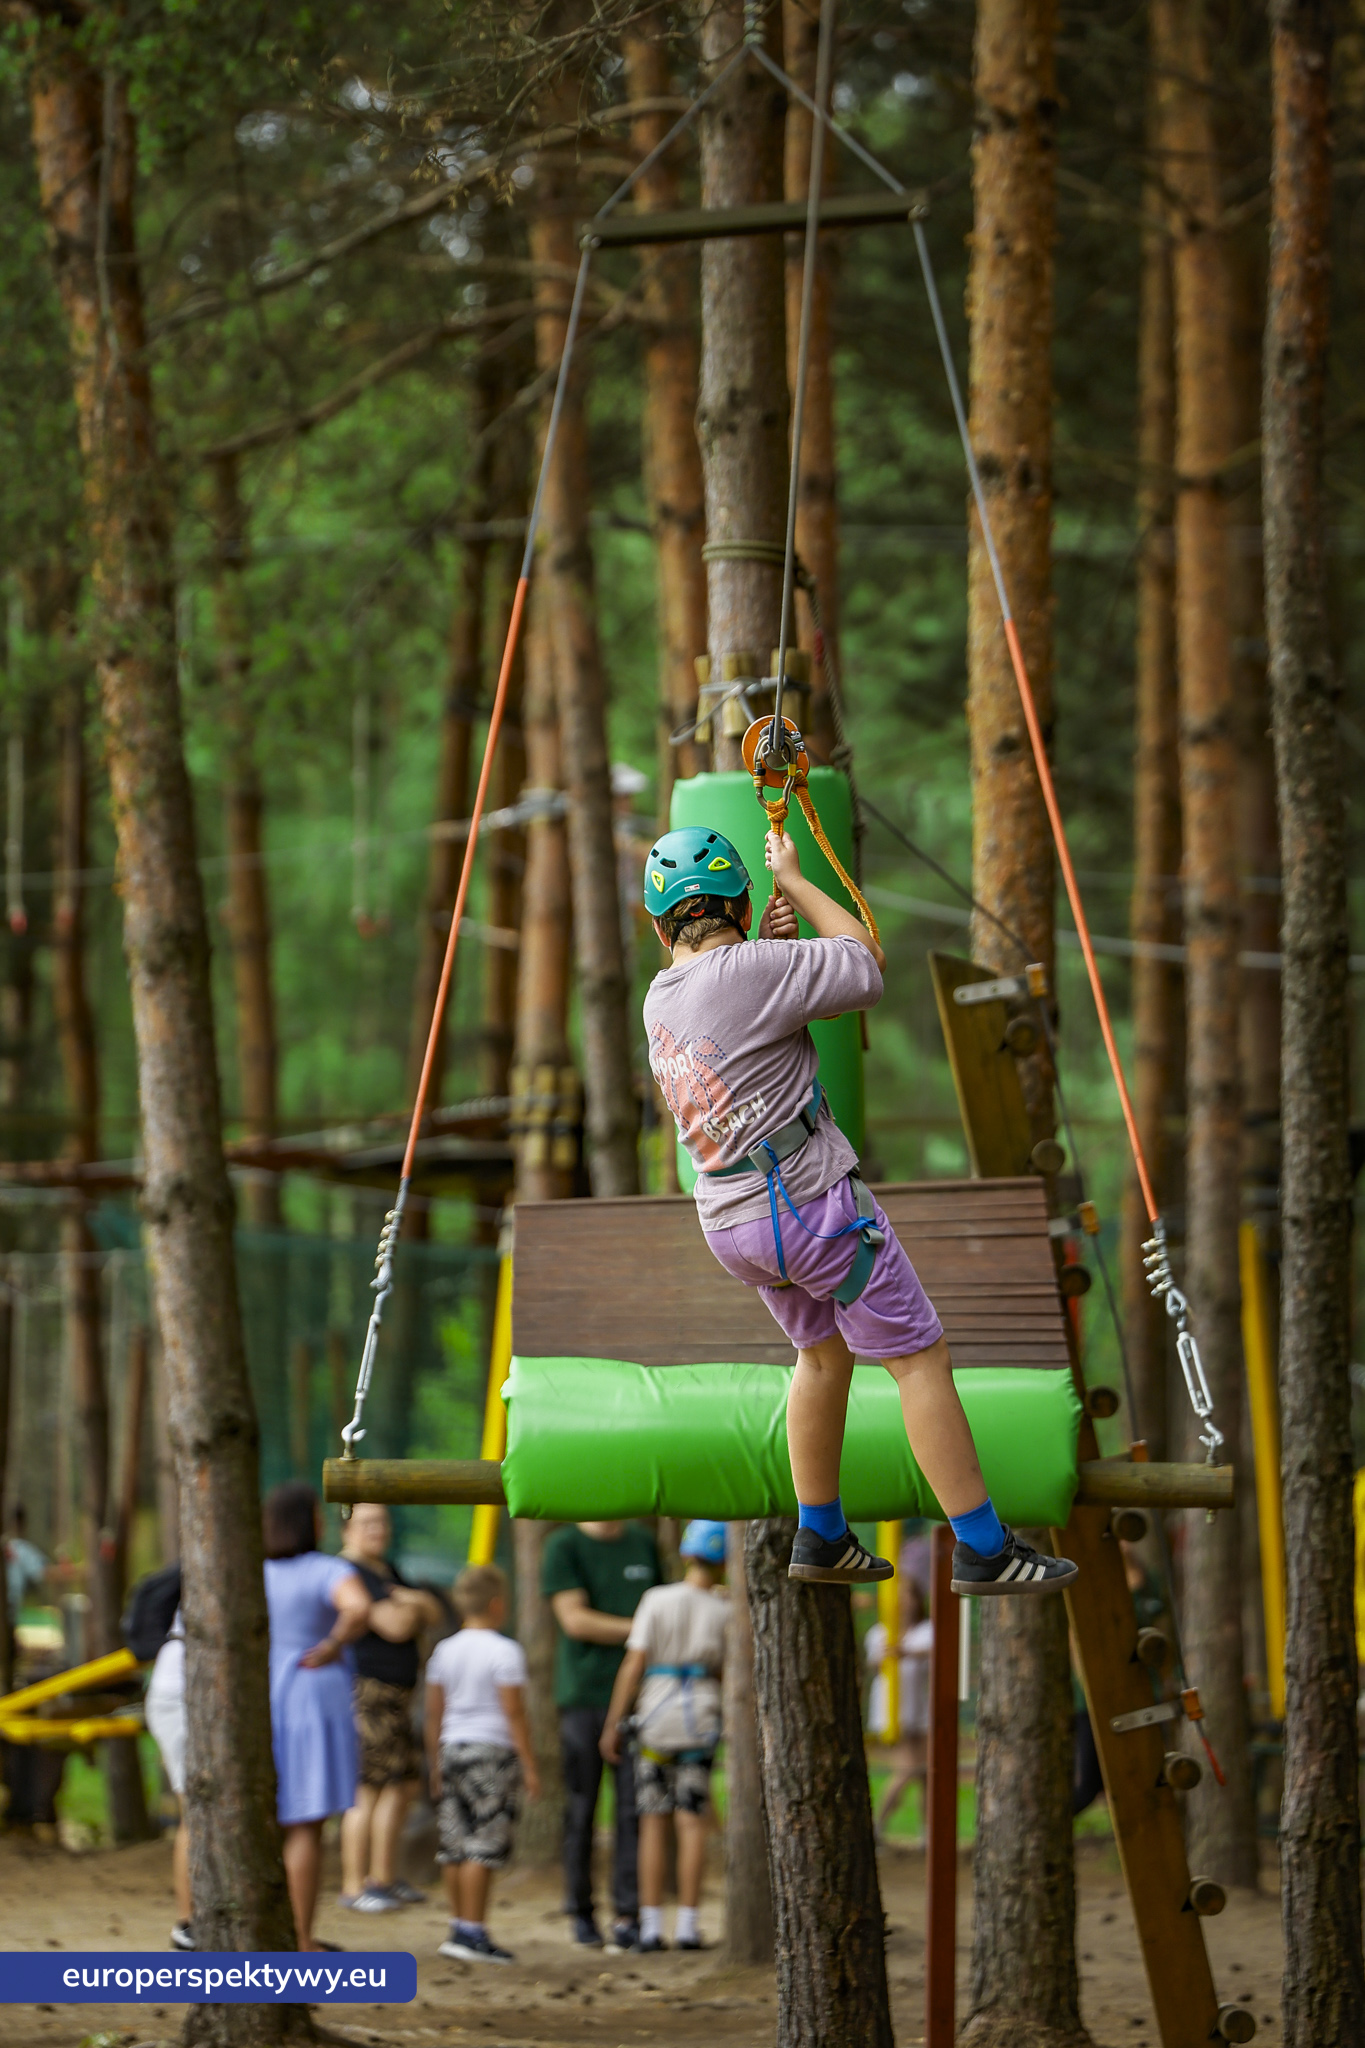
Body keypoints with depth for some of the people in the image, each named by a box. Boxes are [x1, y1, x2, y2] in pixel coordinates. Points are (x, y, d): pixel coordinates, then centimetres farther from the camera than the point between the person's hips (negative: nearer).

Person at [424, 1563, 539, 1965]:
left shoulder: (445, 1651, 10)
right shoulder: (505, 1652, -9)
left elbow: (434, 1712, 12)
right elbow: (514, 1712, -12)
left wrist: (435, 1765, 19)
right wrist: (529, 1765, -7)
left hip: (453, 1750, 7)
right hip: (492, 1751, -7)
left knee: (456, 1846, 9)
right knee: (483, 1846, -7)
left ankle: (459, 1926, 14)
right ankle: (472, 1932, -10)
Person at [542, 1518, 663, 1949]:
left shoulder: (644, 1543, 14)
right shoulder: (564, 1546, -1)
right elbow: (575, 1620, -8)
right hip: (584, 1694, -3)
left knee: (634, 1807, -3)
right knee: (581, 1808, 0)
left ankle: (628, 1915, -2)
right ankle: (580, 1912, 10)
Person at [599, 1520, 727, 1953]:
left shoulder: (657, 1601, -5)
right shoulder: (722, 1613, -1)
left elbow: (634, 1665, -7)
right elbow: (727, 1675, 5)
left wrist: (613, 1725, -3)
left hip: (655, 1717, 0)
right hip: (700, 1716, 1)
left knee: (653, 1823, 3)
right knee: (692, 1820, 4)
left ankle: (650, 1927, 0)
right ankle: (687, 1925, 0)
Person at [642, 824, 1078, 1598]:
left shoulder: (661, 999, 6)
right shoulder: (745, 972, -18)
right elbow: (866, 965, -7)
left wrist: (770, 947, 14)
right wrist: (793, 880, 1)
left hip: (729, 1217, 8)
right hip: (811, 1204, -8)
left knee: (825, 1352, 27)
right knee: (921, 1358, 0)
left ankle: (821, 1539, 30)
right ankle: (984, 1549, 0)